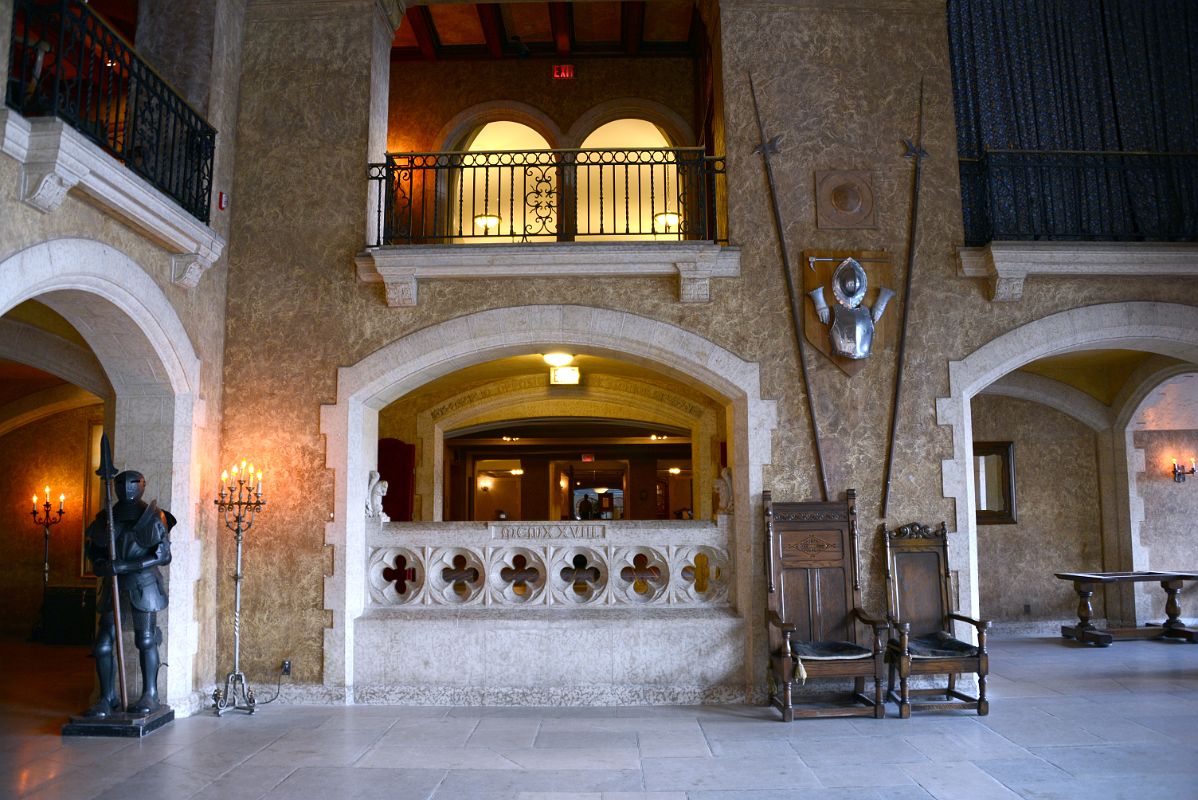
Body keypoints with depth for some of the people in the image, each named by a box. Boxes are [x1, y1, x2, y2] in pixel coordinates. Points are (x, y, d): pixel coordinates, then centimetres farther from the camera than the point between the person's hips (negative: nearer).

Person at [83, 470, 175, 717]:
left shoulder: (153, 518, -9)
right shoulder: (105, 519, 5)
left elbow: (163, 556, -15)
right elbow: (95, 552, 14)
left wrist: (127, 565, -24)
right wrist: (103, 566, -10)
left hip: (143, 586, -4)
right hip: (114, 586, 4)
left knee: (146, 641, 2)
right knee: (103, 644, 1)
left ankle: (150, 695, 13)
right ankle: (107, 699, 12)